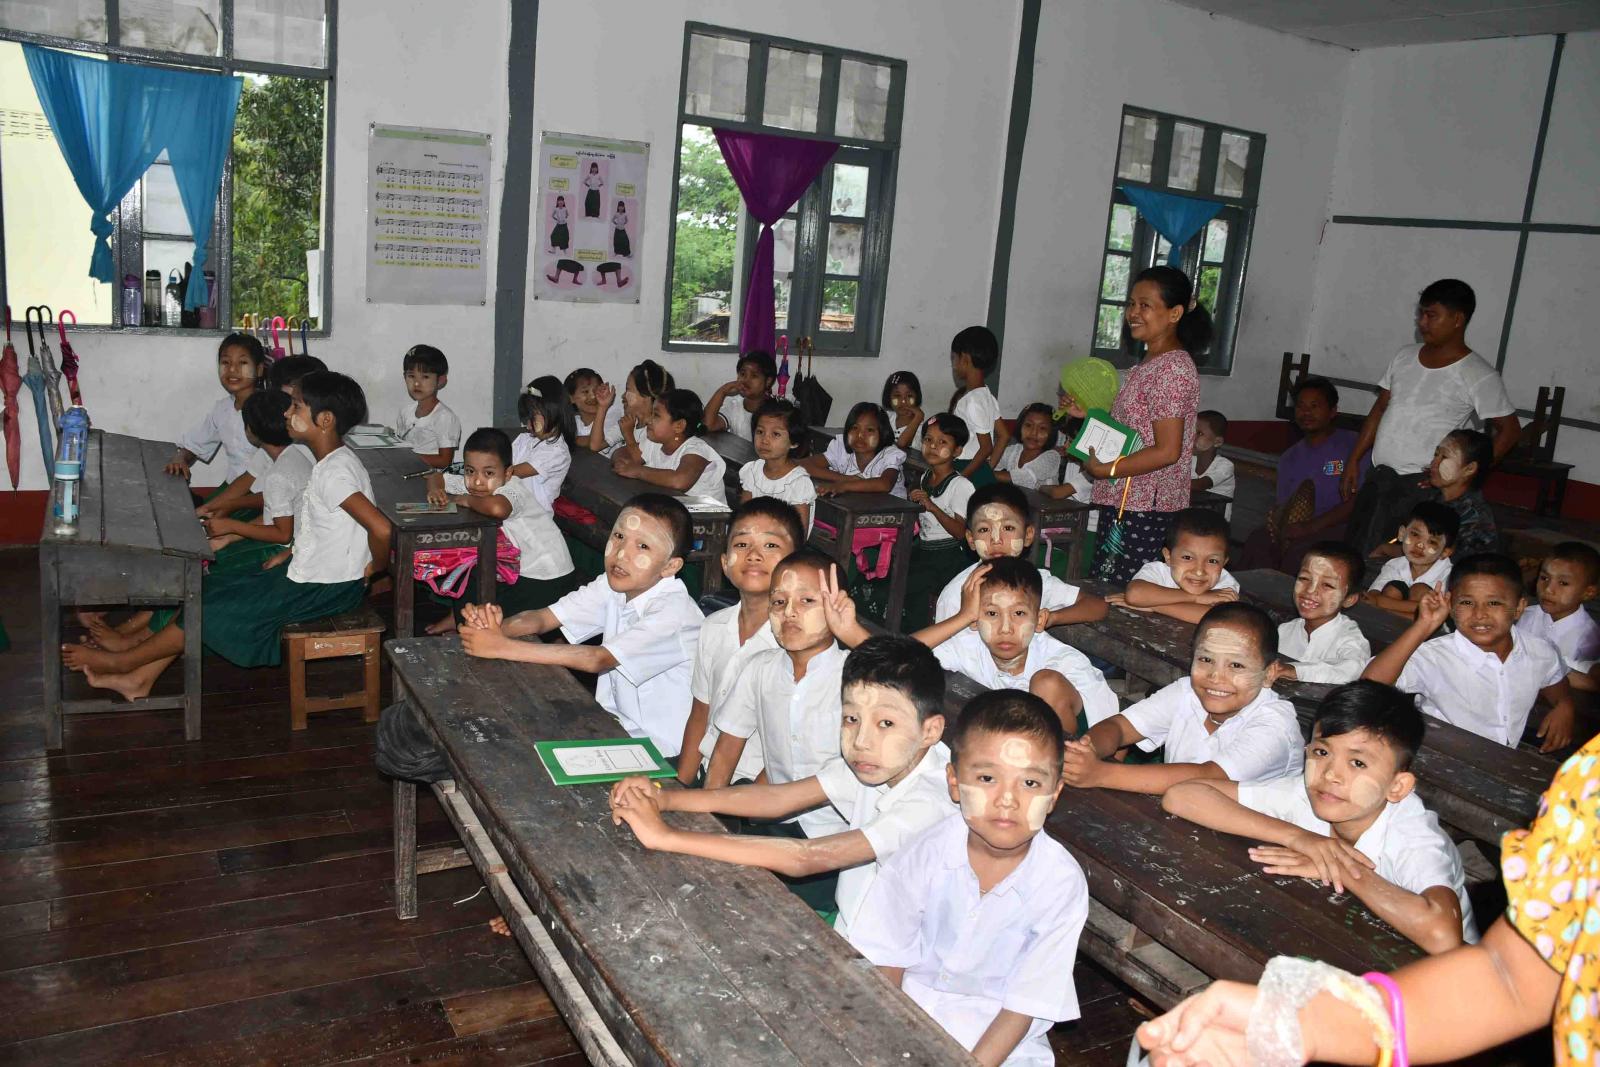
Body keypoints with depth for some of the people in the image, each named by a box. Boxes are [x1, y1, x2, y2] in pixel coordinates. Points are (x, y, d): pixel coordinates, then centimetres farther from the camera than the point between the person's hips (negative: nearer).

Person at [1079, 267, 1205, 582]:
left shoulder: (1172, 368, -16)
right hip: (1122, 503, 10)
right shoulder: (1149, 363, 15)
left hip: (1142, 512, -10)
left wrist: (1106, 470, -15)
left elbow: (1167, 451, -21)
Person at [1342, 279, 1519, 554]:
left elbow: (1509, 430, -4)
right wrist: (1353, 460, 12)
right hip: (1378, 477, 6)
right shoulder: (1405, 356, 12)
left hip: (1420, 487, -6)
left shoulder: (1478, 376, -5)